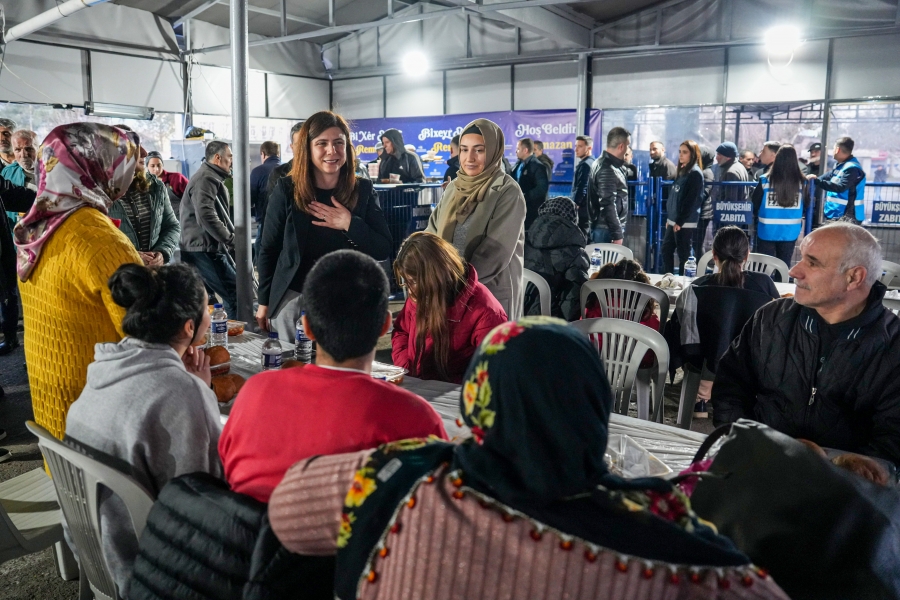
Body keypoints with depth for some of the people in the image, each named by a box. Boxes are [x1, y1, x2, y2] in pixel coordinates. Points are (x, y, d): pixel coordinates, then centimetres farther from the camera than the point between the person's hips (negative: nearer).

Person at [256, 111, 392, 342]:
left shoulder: (363, 191, -2)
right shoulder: (286, 190, -4)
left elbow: (384, 250, -3)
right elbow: (269, 250, 3)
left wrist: (350, 224, -18)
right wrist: (264, 301, 4)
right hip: (293, 299, 0)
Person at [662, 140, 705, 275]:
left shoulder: (696, 173, -10)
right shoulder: (682, 171, 16)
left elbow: (691, 201, -16)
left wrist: (680, 222, -17)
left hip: (686, 223, -9)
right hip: (674, 221, 9)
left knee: (684, 255, -3)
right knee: (666, 250, 13)